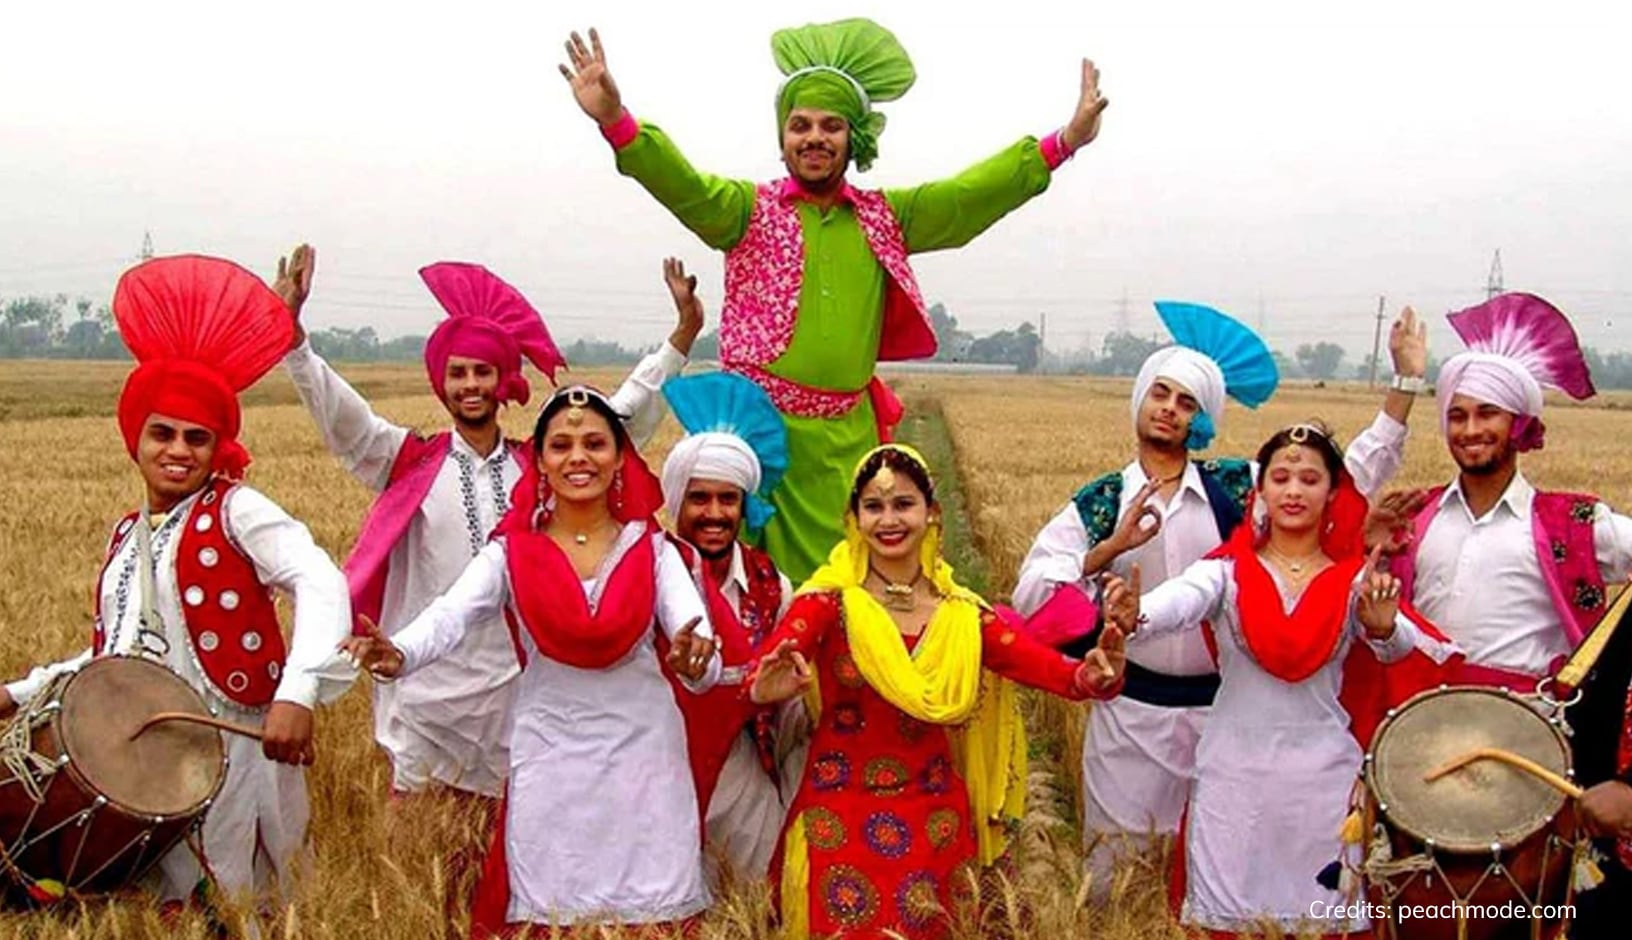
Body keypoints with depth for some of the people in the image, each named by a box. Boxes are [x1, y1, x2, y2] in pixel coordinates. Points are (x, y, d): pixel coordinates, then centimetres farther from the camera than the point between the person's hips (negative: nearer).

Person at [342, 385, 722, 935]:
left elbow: (690, 622, -15)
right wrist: (398, 654, -38)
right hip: (550, 760, 0)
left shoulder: (651, 549, 1)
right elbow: (450, 615, -16)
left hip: (644, 756, 0)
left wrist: (695, 660, -39)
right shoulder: (511, 551, 0)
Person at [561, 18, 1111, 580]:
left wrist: (1061, 143, 0)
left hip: (847, 436, 3)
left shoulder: (886, 219, 14)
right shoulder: (750, 211, 5)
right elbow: (678, 182, -10)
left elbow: (970, 193, 9)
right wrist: (615, 120, -28)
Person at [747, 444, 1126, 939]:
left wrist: (1089, 678, -33)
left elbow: (1034, 660, -12)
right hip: (841, 815, -3)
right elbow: (776, 654, -25)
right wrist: (766, 685, -48)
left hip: (935, 818, 3)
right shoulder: (828, 600, -7)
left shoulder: (962, 613, 2)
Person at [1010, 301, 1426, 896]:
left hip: (1225, 706, 1)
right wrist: (1111, 549, -24)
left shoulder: (1238, 486, 1)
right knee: (1117, 863, 9)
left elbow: (1353, 476, -2)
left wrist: (1405, 381, -7)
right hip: (1132, 710, 0)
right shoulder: (1099, 502, 0)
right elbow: (1032, 593, -11)